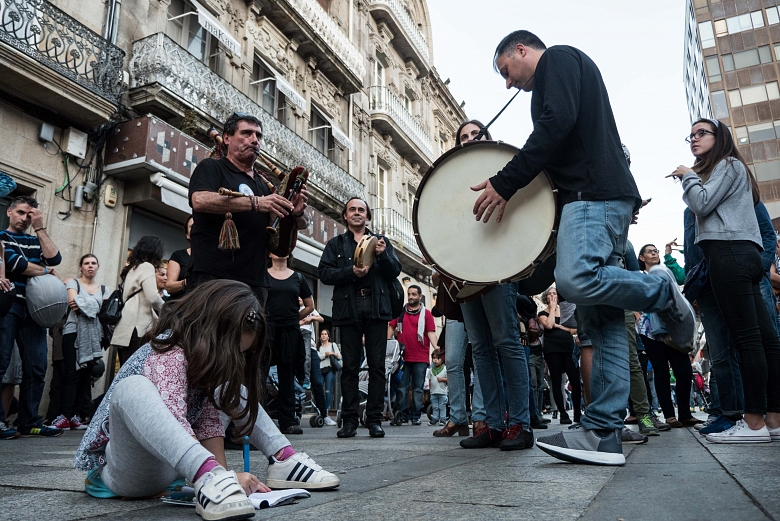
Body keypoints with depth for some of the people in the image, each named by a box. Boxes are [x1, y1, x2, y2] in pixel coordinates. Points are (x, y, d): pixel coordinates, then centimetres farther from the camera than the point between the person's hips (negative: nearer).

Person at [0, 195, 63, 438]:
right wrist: (45, 271, 6)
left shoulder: (36, 241, 21)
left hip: (33, 308, 4)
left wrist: (40, 229, 5)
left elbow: (55, 258, 2)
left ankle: (30, 422, 6)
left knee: (37, 367, 0)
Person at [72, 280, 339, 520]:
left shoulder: (208, 361, 2)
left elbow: (211, 422, -3)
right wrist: (213, 475, -38)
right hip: (127, 469, -8)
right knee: (132, 388, -36)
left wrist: (224, 474, -14)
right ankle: (210, 479, -53)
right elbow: (175, 425, -35)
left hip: (176, 462, 9)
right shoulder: (170, 354, -23)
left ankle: (284, 460, -3)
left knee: (229, 387, 8)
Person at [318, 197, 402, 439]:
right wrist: (352, 272, -13)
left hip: (377, 308, 1)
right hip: (349, 308, 0)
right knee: (350, 366, 0)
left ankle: (374, 419, 4)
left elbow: (395, 271, 9)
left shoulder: (381, 240, 19)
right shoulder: (336, 244, 16)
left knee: (377, 365, -1)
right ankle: (349, 420, 6)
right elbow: (324, 273, 2)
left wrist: (383, 255, -11)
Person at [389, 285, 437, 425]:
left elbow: (431, 332, -2)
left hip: (420, 358, -2)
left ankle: (415, 416, 12)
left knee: (418, 388, 5)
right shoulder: (400, 311, 11)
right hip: (403, 357, 2)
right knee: (401, 387, 4)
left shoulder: (426, 313, 3)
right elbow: (391, 327, 15)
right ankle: (402, 414, 12)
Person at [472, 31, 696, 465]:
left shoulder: (557, 58, 6)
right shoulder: (574, 71, 35)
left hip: (594, 193, -10)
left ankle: (661, 291, -5)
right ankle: (604, 434, -6)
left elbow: (557, 124, -13)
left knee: (576, 280, -30)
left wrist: (505, 183, -14)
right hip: (604, 198, 10)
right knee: (602, 319, -2)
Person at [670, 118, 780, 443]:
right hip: (743, 256, 10)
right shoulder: (720, 171, 30)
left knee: (746, 337, -13)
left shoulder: (728, 165, 3)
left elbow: (702, 204, -9)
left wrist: (688, 176, 5)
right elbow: (704, 208, 23)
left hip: (729, 252, -10)